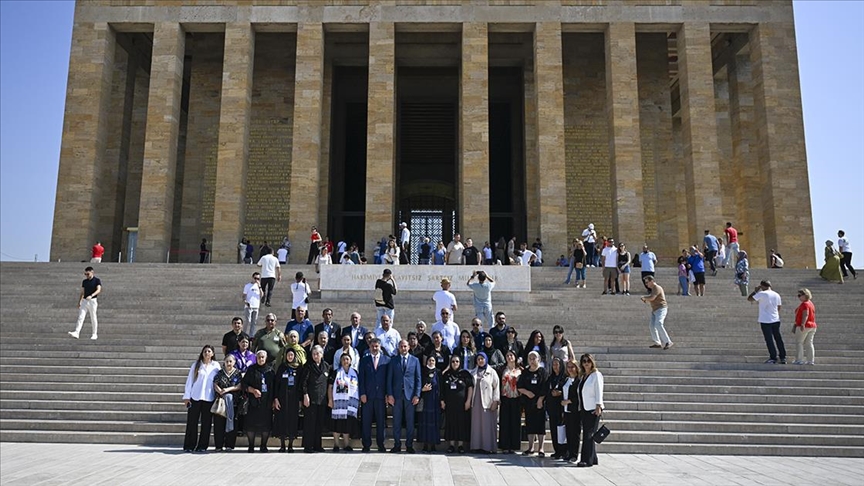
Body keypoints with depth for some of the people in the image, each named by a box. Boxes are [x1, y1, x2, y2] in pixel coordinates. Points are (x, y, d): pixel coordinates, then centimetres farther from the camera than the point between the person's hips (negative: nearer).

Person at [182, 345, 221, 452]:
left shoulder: (216, 366, 8)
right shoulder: (196, 365, 6)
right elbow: (189, 380, 5)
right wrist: (187, 396, 0)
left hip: (209, 398, 1)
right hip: (195, 397, 0)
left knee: (206, 423, 2)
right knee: (192, 422, 0)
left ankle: (202, 446, 10)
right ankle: (189, 446, 8)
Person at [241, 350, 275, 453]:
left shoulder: (270, 370, 9)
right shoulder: (252, 369, 5)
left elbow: (275, 385, 9)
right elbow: (244, 384, 3)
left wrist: (274, 400, 2)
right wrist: (253, 390, -14)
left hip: (267, 402, 1)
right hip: (254, 401, -1)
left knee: (266, 425, 3)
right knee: (251, 424, -2)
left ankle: (263, 445, 15)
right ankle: (251, 446, 11)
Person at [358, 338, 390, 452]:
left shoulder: (386, 360, 7)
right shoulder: (364, 360, 9)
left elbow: (388, 378, 4)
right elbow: (361, 378, 5)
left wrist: (387, 394, -2)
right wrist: (362, 393, -4)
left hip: (381, 395, 0)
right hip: (367, 395, 1)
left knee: (381, 421, 3)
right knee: (366, 421, 2)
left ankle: (380, 444, 12)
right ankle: (366, 445, 10)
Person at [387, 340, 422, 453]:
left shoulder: (415, 360, 7)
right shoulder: (393, 360, 8)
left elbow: (418, 379, 4)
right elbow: (389, 379, 5)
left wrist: (417, 395, -3)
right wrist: (389, 394, -3)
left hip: (410, 394, 0)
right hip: (396, 395, 1)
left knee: (410, 421, 2)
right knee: (396, 421, 3)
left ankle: (409, 445, 10)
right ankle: (397, 445, 11)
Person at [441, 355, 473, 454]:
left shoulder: (465, 374, 0)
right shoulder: (446, 374, 9)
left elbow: (470, 387, -1)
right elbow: (442, 389, 12)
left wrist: (468, 401, -8)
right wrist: (442, 401, 5)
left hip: (461, 403, -2)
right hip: (449, 404, 3)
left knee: (462, 422, 0)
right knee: (451, 423, 3)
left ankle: (461, 445, 6)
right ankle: (452, 445, 9)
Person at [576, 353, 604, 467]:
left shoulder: (596, 374, -3)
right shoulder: (583, 376, 17)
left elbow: (599, 391, -9)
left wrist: (598, 406, -16)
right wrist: (580, 408, 14)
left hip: (593, 409, -7)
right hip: (584, 409, 7)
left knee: (588, 435, -9)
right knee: (587, 435, 8)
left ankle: (587, 460, -8)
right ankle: (592, 459, 16)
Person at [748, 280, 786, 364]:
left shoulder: (761, 294, -11)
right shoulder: (777, 295, 8)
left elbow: (749, 298, -7)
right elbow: (779, 308, 16)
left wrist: (756, 290, 3)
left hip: (765, 321, -5)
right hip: (776, 320, 5)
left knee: (769, 340, 1)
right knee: (778, 339, 12)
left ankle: (773, 358, 3)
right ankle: (783, 358, 16)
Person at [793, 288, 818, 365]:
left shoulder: (804, 304, -14)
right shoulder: (810, 303, 16)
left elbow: (805, 315, -26)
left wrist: (802, 324, -36)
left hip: (804, 326, -9)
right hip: (812, 326, 9)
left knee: (800, 342, -1)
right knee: (809, 343, 10)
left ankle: (799, 359, 0)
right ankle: (811, 360, 9)